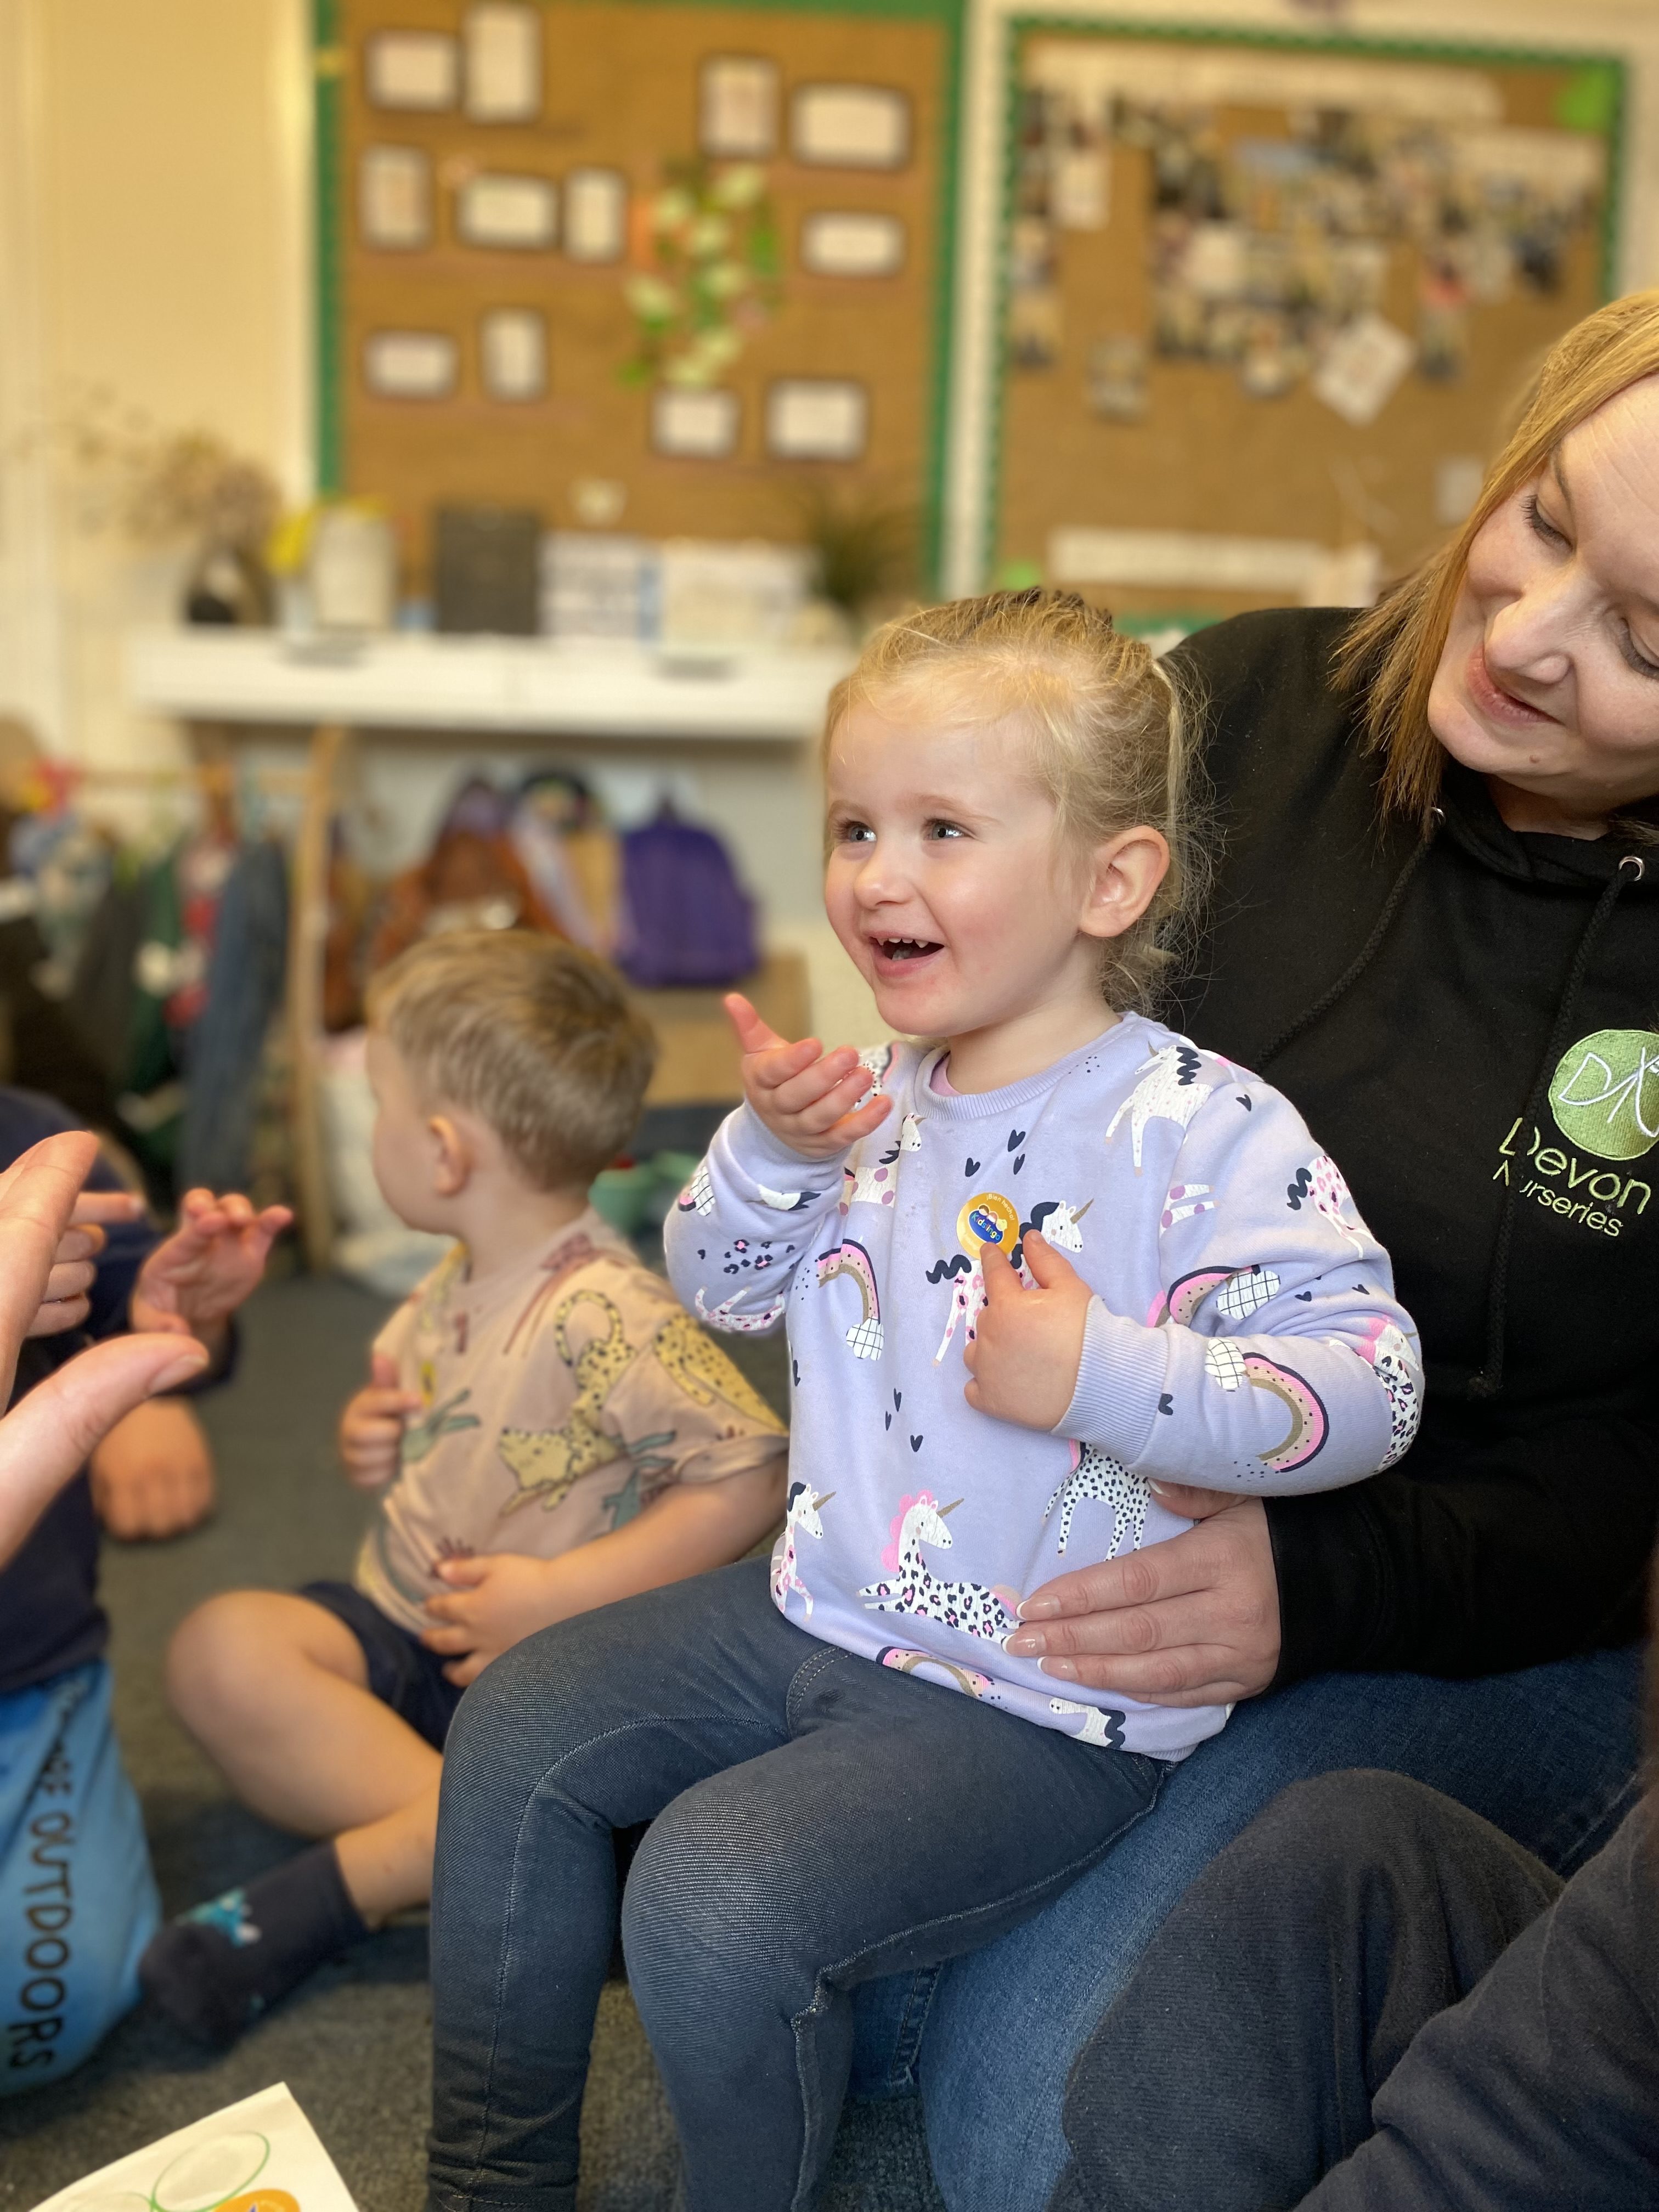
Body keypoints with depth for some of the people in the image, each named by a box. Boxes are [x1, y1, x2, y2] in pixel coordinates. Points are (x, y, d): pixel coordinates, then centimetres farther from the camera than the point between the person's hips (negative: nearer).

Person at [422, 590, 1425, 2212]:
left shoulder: (1203, 1135, -19)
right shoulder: (882, 1099, 3)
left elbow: (1371, 1384, -22)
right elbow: (720, 1288, 11)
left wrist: (1104, 1378, -30)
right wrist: (772, 1150, -9)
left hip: (1041, 1701, -7)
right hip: (819, 1613, 8)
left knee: (718, 1891, -21)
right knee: (522, 1726, 7)